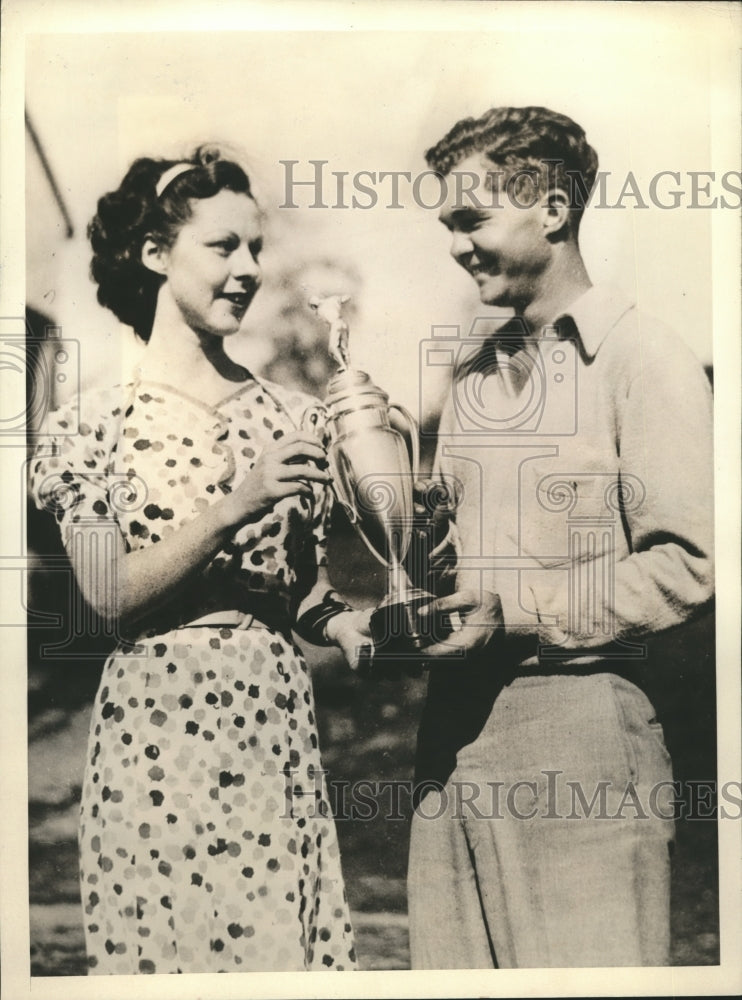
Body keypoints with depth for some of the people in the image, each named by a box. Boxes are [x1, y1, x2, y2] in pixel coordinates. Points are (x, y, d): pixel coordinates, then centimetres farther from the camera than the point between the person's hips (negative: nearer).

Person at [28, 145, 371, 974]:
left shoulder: (287, 415, 5)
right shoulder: (99, 420, -6)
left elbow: (304, 583, 10)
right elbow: (109, 594, -11)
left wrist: (343, 622, -11)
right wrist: (232, 509, -21)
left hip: (276, 718, 4)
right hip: (156, 728, -3)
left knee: (283, 936, 12)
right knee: (170, 936, 10)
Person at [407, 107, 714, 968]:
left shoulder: (643, 359, -7)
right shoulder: (469, 369, 14)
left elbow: (686, 566, -12)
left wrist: (517, 612, -16)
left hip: (580, 720, -6)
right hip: (454, 720, 7)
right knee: (451, 959, 15)